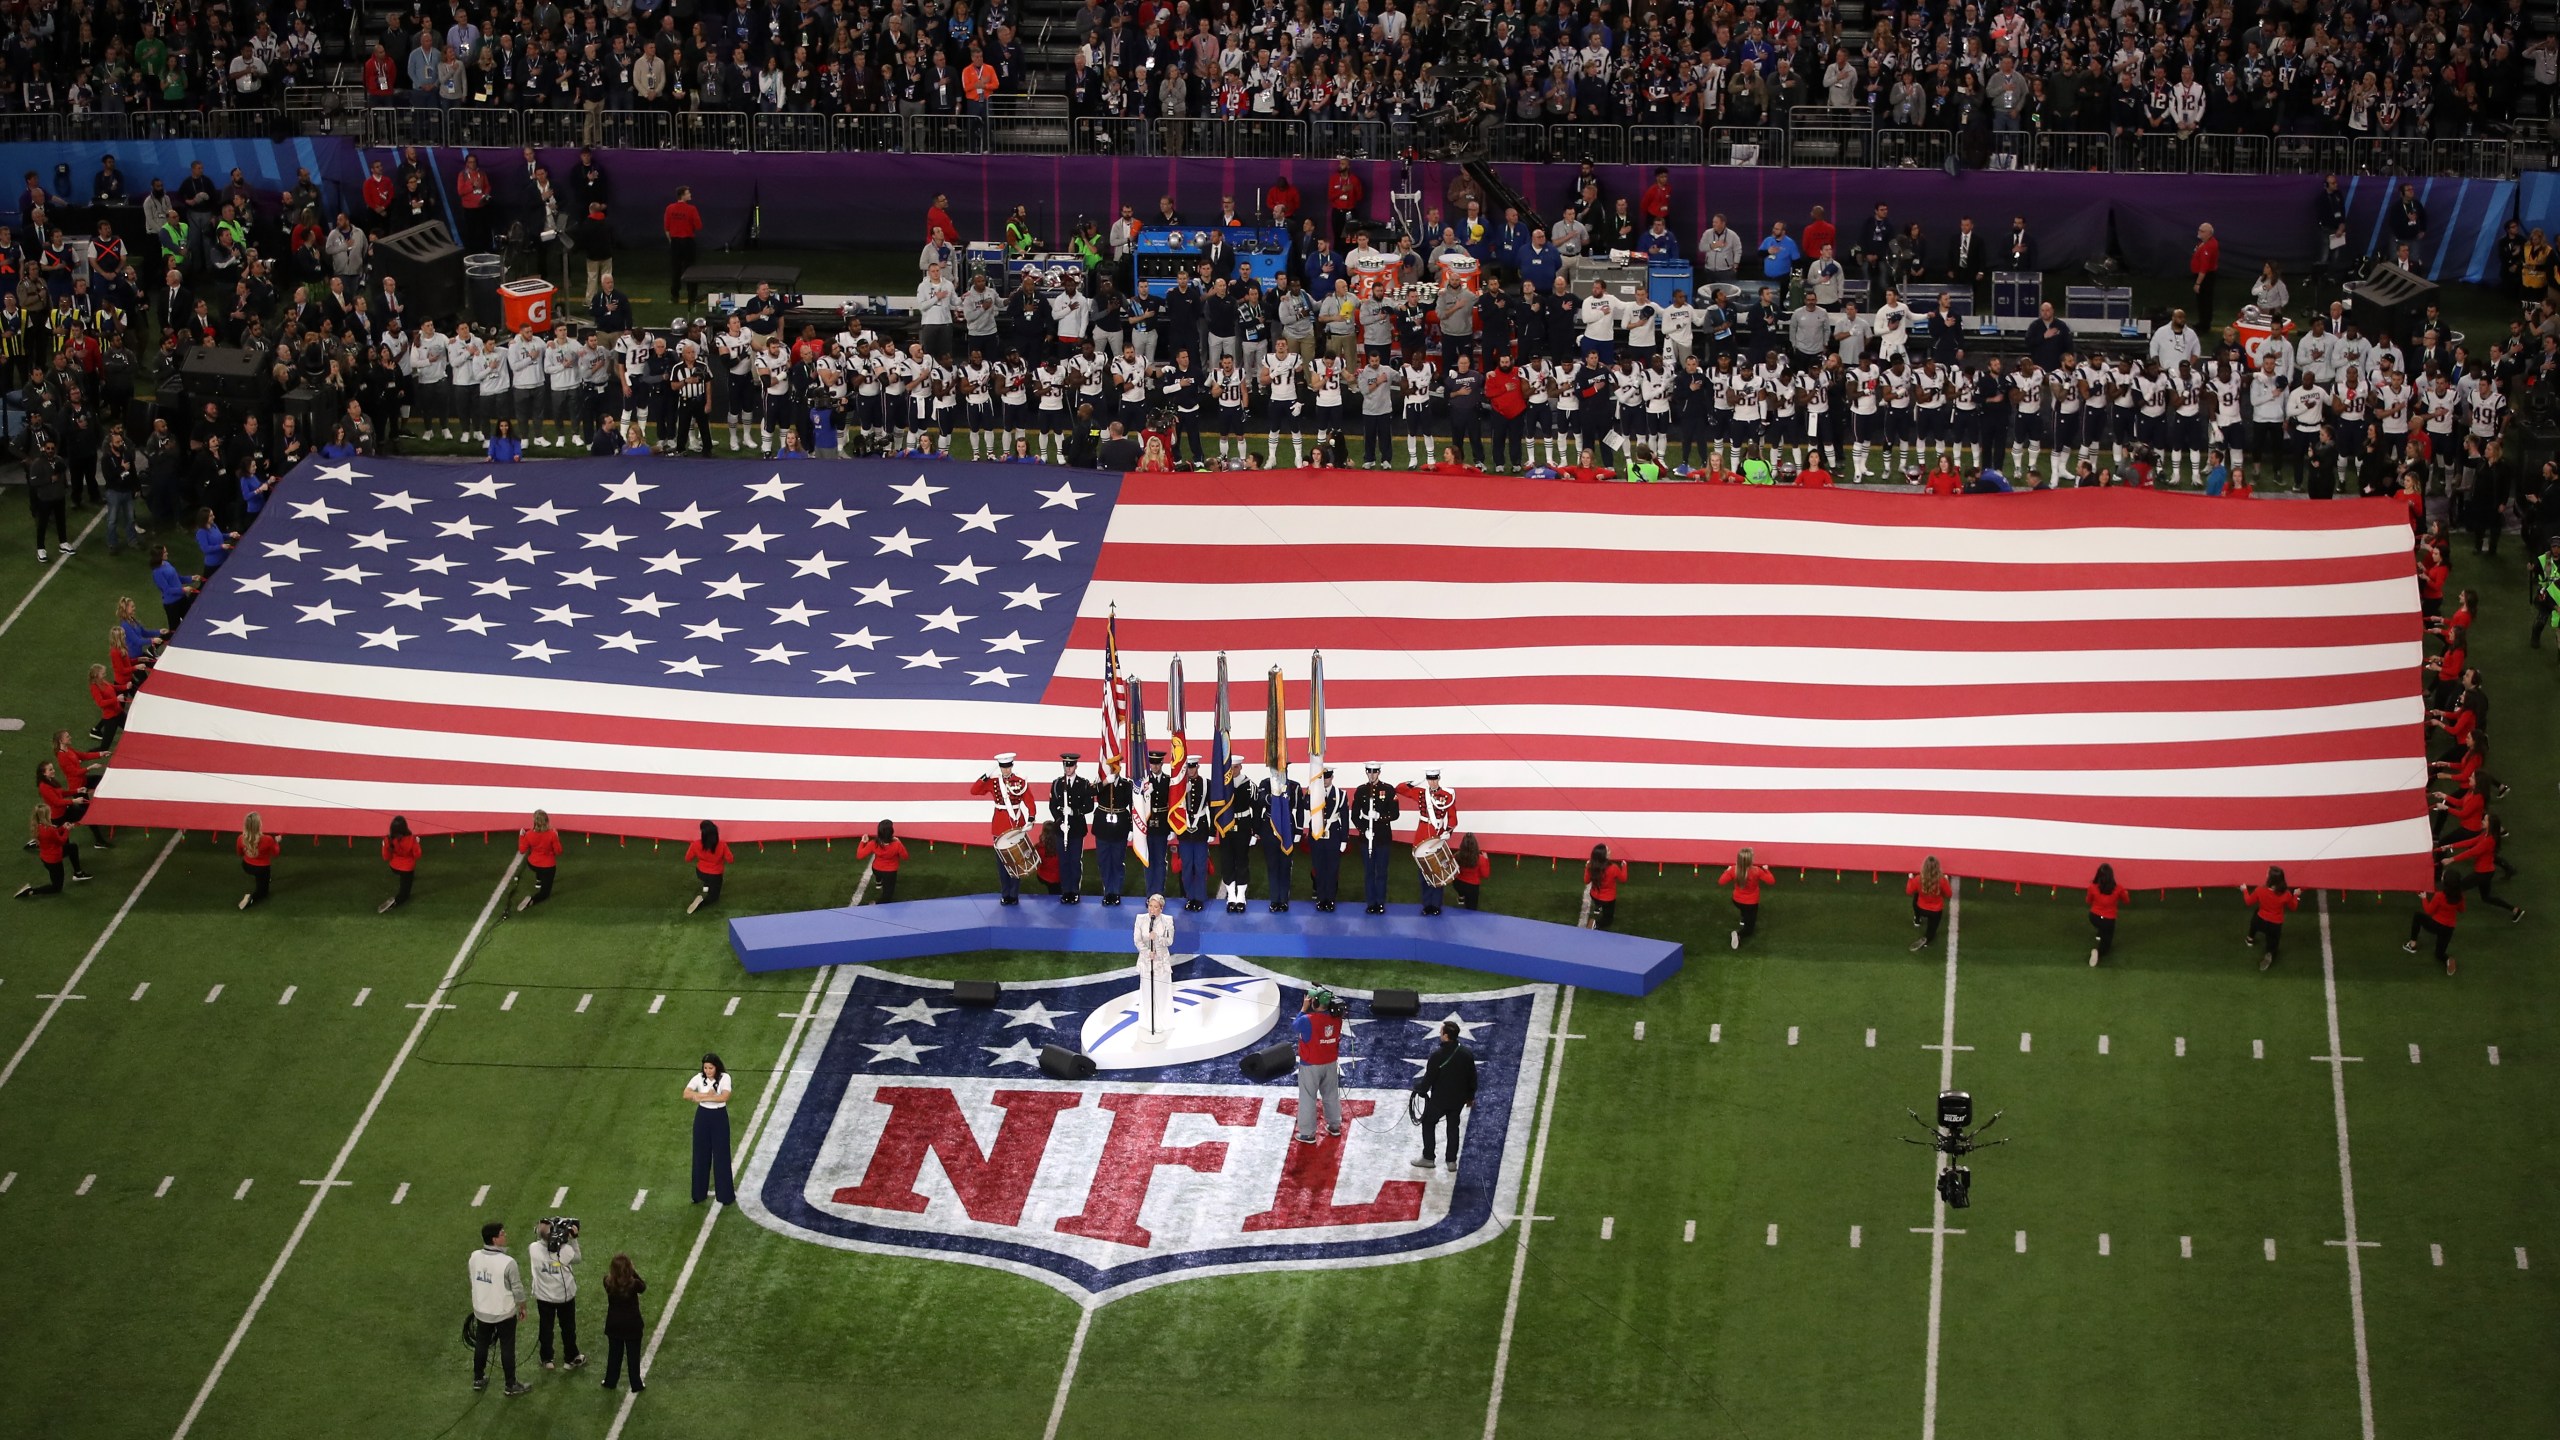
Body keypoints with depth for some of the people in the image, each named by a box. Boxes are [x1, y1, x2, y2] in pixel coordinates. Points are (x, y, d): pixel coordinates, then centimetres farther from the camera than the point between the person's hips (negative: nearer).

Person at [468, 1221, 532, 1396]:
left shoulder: (475, 1257, -12)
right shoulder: (507, 1262, -28)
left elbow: (474, 1281, 3)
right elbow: (517, 1288, -17)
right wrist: (522, 1306, 2)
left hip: (482, 1311, 5)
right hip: (504, 1313, -5)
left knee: (481, 1344, 23)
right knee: (507, 1348, 11)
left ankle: (478, 1379, 37)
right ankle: (511, 1385, 23)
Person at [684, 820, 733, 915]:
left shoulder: (696, 845, -26)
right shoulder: (722, 845, -28)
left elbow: (688, 858, -9)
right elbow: (730, 859, -14)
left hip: (701, 873, 3)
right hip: (715, 876, -3)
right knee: (713, 897, 17)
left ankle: (705, 887, 23)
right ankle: (702, 901, -13)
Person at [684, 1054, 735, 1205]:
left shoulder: (724, 1078, -12)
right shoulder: (699, 1078, -7)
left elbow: (724, 1097, -25)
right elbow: (686, 1094, -19)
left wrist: (701, 1097, -25)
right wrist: (707, 1095, -26)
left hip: (719, 1117, -2)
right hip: (702, 1117, 2)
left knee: (721, 1155, 3)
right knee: (701, 1154, 8)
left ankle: (726, 1195, 12)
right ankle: (699, 1193, 20)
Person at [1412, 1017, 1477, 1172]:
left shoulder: (1437, 1055, -26)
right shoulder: (1467, 1053, -9)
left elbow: (1428, 1078, -18)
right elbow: (1472, 1078, 1)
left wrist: (1419, 1089, 2)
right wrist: (1470, 1096, 16)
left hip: (1439, 1098, -5)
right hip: (1458, 1099, 5)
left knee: (1428, 1123, 17)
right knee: (1453, 1126, 20)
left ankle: (1428, 1158, 22)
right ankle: (1452, 1161, 22)